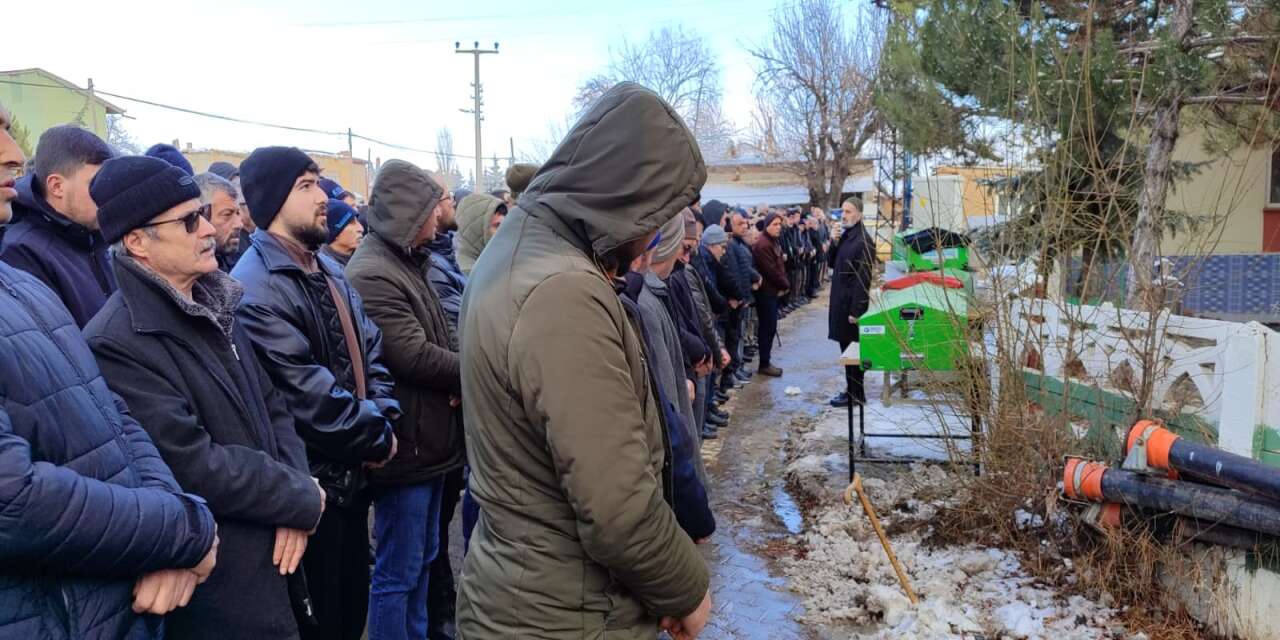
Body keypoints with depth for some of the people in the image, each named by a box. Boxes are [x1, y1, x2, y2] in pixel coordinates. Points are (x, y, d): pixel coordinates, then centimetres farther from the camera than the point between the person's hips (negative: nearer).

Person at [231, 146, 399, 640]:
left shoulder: (327, 269, 9)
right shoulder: (255, 288, -20)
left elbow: (369, 346, 10)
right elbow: (308, 394, -25)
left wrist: (383, 414, -6)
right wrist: (377, 435, -13)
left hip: (351, 471, 8)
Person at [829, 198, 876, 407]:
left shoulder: (863, 241, -17)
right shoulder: (845, 236, 11)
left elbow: (863, 279, -20)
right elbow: (833, 264, 15)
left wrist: (856, 310, -21)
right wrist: (833, 243, -2)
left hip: (852, 303, -9)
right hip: (840, 301, 9)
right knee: (846, 348, 14)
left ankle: (856, 394, 9)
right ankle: (852, 389, 24)